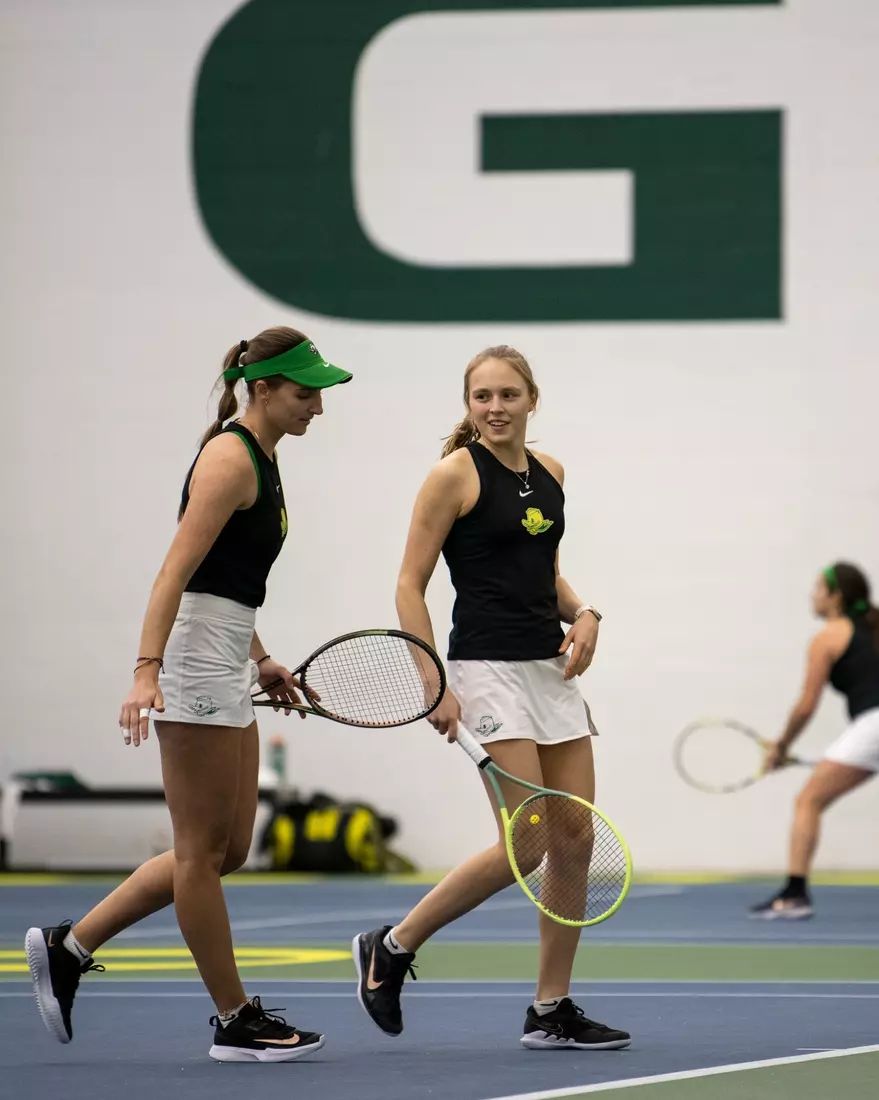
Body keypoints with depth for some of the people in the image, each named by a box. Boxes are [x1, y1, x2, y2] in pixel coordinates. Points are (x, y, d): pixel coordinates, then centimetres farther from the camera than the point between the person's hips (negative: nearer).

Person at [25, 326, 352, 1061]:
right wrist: (147, 673, -29)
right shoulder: (229, 457, -14)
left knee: (224, 851, 11)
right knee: (204, 850, 0)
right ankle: (237, 1021, 6)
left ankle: (68, 948, 16)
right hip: (193, 659, -10)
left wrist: (258, 658, 19)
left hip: (226, 670, 10)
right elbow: (175, 573, -22)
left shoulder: (261, 457, 16)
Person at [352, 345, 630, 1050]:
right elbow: (410, 587, -7)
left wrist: (582, 614, 5)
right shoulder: (455, 474, -7)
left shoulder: (549, 472, 12)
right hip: (489, 668, -7)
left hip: (552, 670, 7)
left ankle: (553, 1011, 10)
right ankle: (392, 948, 4)